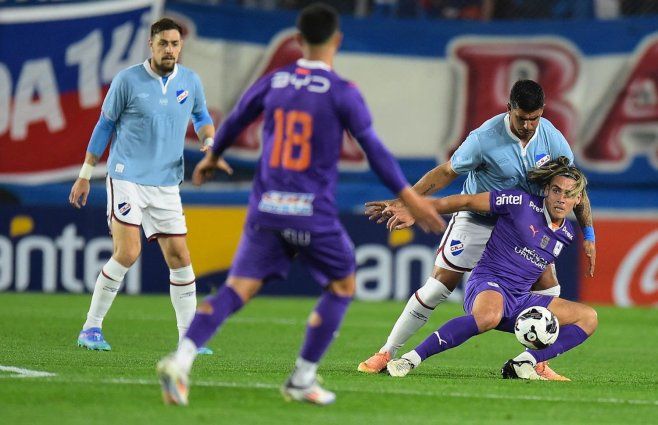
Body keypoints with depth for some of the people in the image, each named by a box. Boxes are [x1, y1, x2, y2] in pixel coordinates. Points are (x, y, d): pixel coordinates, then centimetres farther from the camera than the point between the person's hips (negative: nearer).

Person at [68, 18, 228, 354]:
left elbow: (201, 117, 24)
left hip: (166, 184, 4)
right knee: (127, 253, -17)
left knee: (179, 257, 1)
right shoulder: (127, 80, -5)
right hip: (127, 178, -4)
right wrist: (85, 175, 6)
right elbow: (105, 125, 4)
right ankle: (91, 328, -4)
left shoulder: (190, 82, 5)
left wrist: (209, 144, 2)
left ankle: (188, 336, 11)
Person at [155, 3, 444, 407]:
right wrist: (411, 198, 0)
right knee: (342, 286, 18)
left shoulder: (272, 82, 7)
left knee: (239, 288, 0)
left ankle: (183, 358, -22)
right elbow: (374, 150, -6)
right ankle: (302, 380, 14)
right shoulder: (343, 93, -6)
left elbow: (234, 122, 22)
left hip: (266, 209, 4)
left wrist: (211, 158, 42)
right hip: (313, 213, -4)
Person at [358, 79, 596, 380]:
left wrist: (588, 234, -1)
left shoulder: (552, 138, -13)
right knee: (439, 285, -8)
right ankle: (386, 354, 1)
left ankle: (537, 363, 6)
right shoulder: (485, 138, -26)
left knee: (548, 287, -8)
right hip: (476, 219, -4)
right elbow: (446, 172, -16)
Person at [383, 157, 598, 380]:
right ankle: (410, 359, -37)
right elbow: (467, 202, -4)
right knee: (489, 316, -43)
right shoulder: (522, 202, -7)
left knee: (588, 317, -3)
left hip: (520, 299, 7)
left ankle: (522, 364, -16)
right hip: (488, 285, -7)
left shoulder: (567, 234, 12)